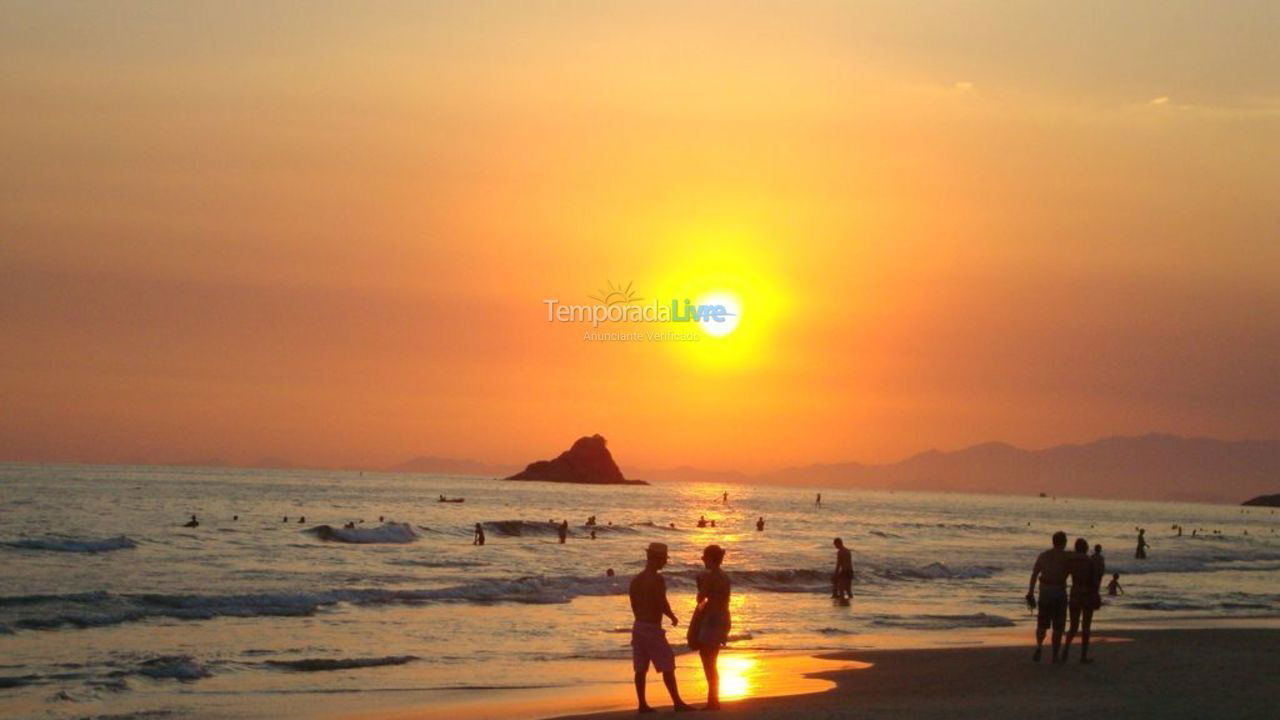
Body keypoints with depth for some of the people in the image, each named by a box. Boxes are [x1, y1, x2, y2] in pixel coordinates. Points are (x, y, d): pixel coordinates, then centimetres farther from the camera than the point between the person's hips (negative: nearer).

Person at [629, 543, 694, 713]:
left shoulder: (635, 581, 10)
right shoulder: (657, 580, -15)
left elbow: (634, 606, 13)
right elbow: (663, 604, -19)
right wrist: (673, 618, -1)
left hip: (638, 627, 8)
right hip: (653, 628, -8)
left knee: (641, 668, 7)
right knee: (667, 667, -2)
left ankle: (642, 704, 7)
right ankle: (677, 702, -1)